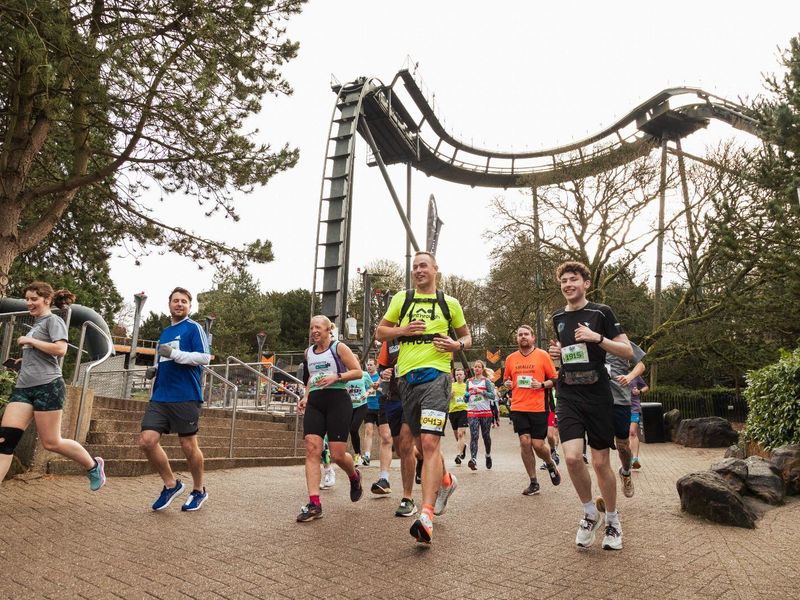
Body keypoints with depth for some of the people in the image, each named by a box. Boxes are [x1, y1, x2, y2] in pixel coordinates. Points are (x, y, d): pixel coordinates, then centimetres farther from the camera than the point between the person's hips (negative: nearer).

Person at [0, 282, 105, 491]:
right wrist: (22, 362, 18)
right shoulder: (36, 324, 23)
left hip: (48, 386, -8)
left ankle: (93, 466, 15)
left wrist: (29, 341, -10)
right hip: (23, 387, 8)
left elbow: (60, 349, -18)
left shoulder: (53, 320, -2)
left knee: (51, 443, -5)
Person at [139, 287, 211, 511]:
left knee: (188, 445, 2)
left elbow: (205, 357, -13)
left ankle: (199, 491, 23)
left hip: (185, 398, -6)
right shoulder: (164, 333, 20)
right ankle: (171, 484, 16)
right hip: (160, 397, 7)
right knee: (147, 440, -4)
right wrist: (155, 370, 10)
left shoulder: (193, 328, -2)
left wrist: (175, 353, -20)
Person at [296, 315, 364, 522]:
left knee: (337, 455, -5)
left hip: (337, 400, -5)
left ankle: (354, 476, 31)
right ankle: (314, 503, -9)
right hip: (314, 403, 5)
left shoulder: (339, 348, -1)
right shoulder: (308, 352, 15)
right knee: (312, 449, -11)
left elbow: (358, 372, -5)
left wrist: (336, 377, -17)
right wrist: (306, 397, 15)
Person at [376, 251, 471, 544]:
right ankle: (445, 481, 42)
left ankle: (426, 515, -18)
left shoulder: (449, 302, 8)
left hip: (436, 375, -3)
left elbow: (467, 336, 18)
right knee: (421, 444, 14)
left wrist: (457, 345, -5)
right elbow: (380, 332, 15)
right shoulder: (401, 298, 12)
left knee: (429, 443, -17)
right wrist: (403, 330, -5)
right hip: (407, 377, 4)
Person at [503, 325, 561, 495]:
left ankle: (550, 464, 33)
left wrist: (542, 384, -14)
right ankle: (533, 483, 13)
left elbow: (555, 379, 3)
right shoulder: (511, 358, 9)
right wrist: (507, 384, 0)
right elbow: (507, 380, 21)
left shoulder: (543, 355, 0)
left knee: (538, 445, -2)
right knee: (525, 442, -2)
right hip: (518, 408, 3)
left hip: (539, 407, -2)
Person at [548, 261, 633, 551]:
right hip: (568, 395, 3)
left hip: (597, 394, -2)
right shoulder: (558, 317, 11)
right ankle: (590, 514, 14)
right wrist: (555, 352, 4)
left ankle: (612, 520, 27)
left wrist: (598, 338, -17)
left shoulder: (601, 312, -1)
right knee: (572, 458, -13)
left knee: (601, 462, 3)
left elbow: (628, 351, -2)